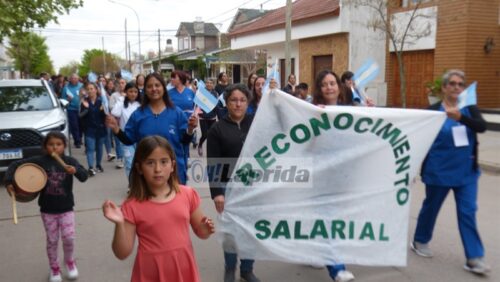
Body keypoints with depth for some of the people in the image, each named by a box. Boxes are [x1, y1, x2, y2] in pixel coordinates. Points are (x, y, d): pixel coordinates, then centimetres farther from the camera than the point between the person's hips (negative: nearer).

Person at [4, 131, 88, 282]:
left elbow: (84, 177, -20)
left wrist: (75, 170, -40)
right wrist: (9, 182, -12)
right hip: (47, 210, 1)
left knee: (69, 237, -5)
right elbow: (15, 165, -1)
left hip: (66, 209, -1)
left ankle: (69, 260, 26)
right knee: (52, 240, 10)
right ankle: (54, 268, 32)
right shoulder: (40, 161, -8)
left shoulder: (70, 161, -9)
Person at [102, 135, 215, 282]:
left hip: (183, 270, 2)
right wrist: (120, 224, -23)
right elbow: (123, 253, -9)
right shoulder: (132, 205, -11)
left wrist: (206, 229, -14)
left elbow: (200, 232, 8)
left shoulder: (187, 194, -5)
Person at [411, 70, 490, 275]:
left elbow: (482, 126, -19)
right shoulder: (433, 111, -7)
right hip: (439, 171, -2)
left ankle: (474, 258, 8)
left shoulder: (470, 108, 0)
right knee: (431, 207, 13)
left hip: (467, 171, 2)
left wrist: (460, 117, -36)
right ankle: (419, 241, 33)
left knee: (468, 212, 2)